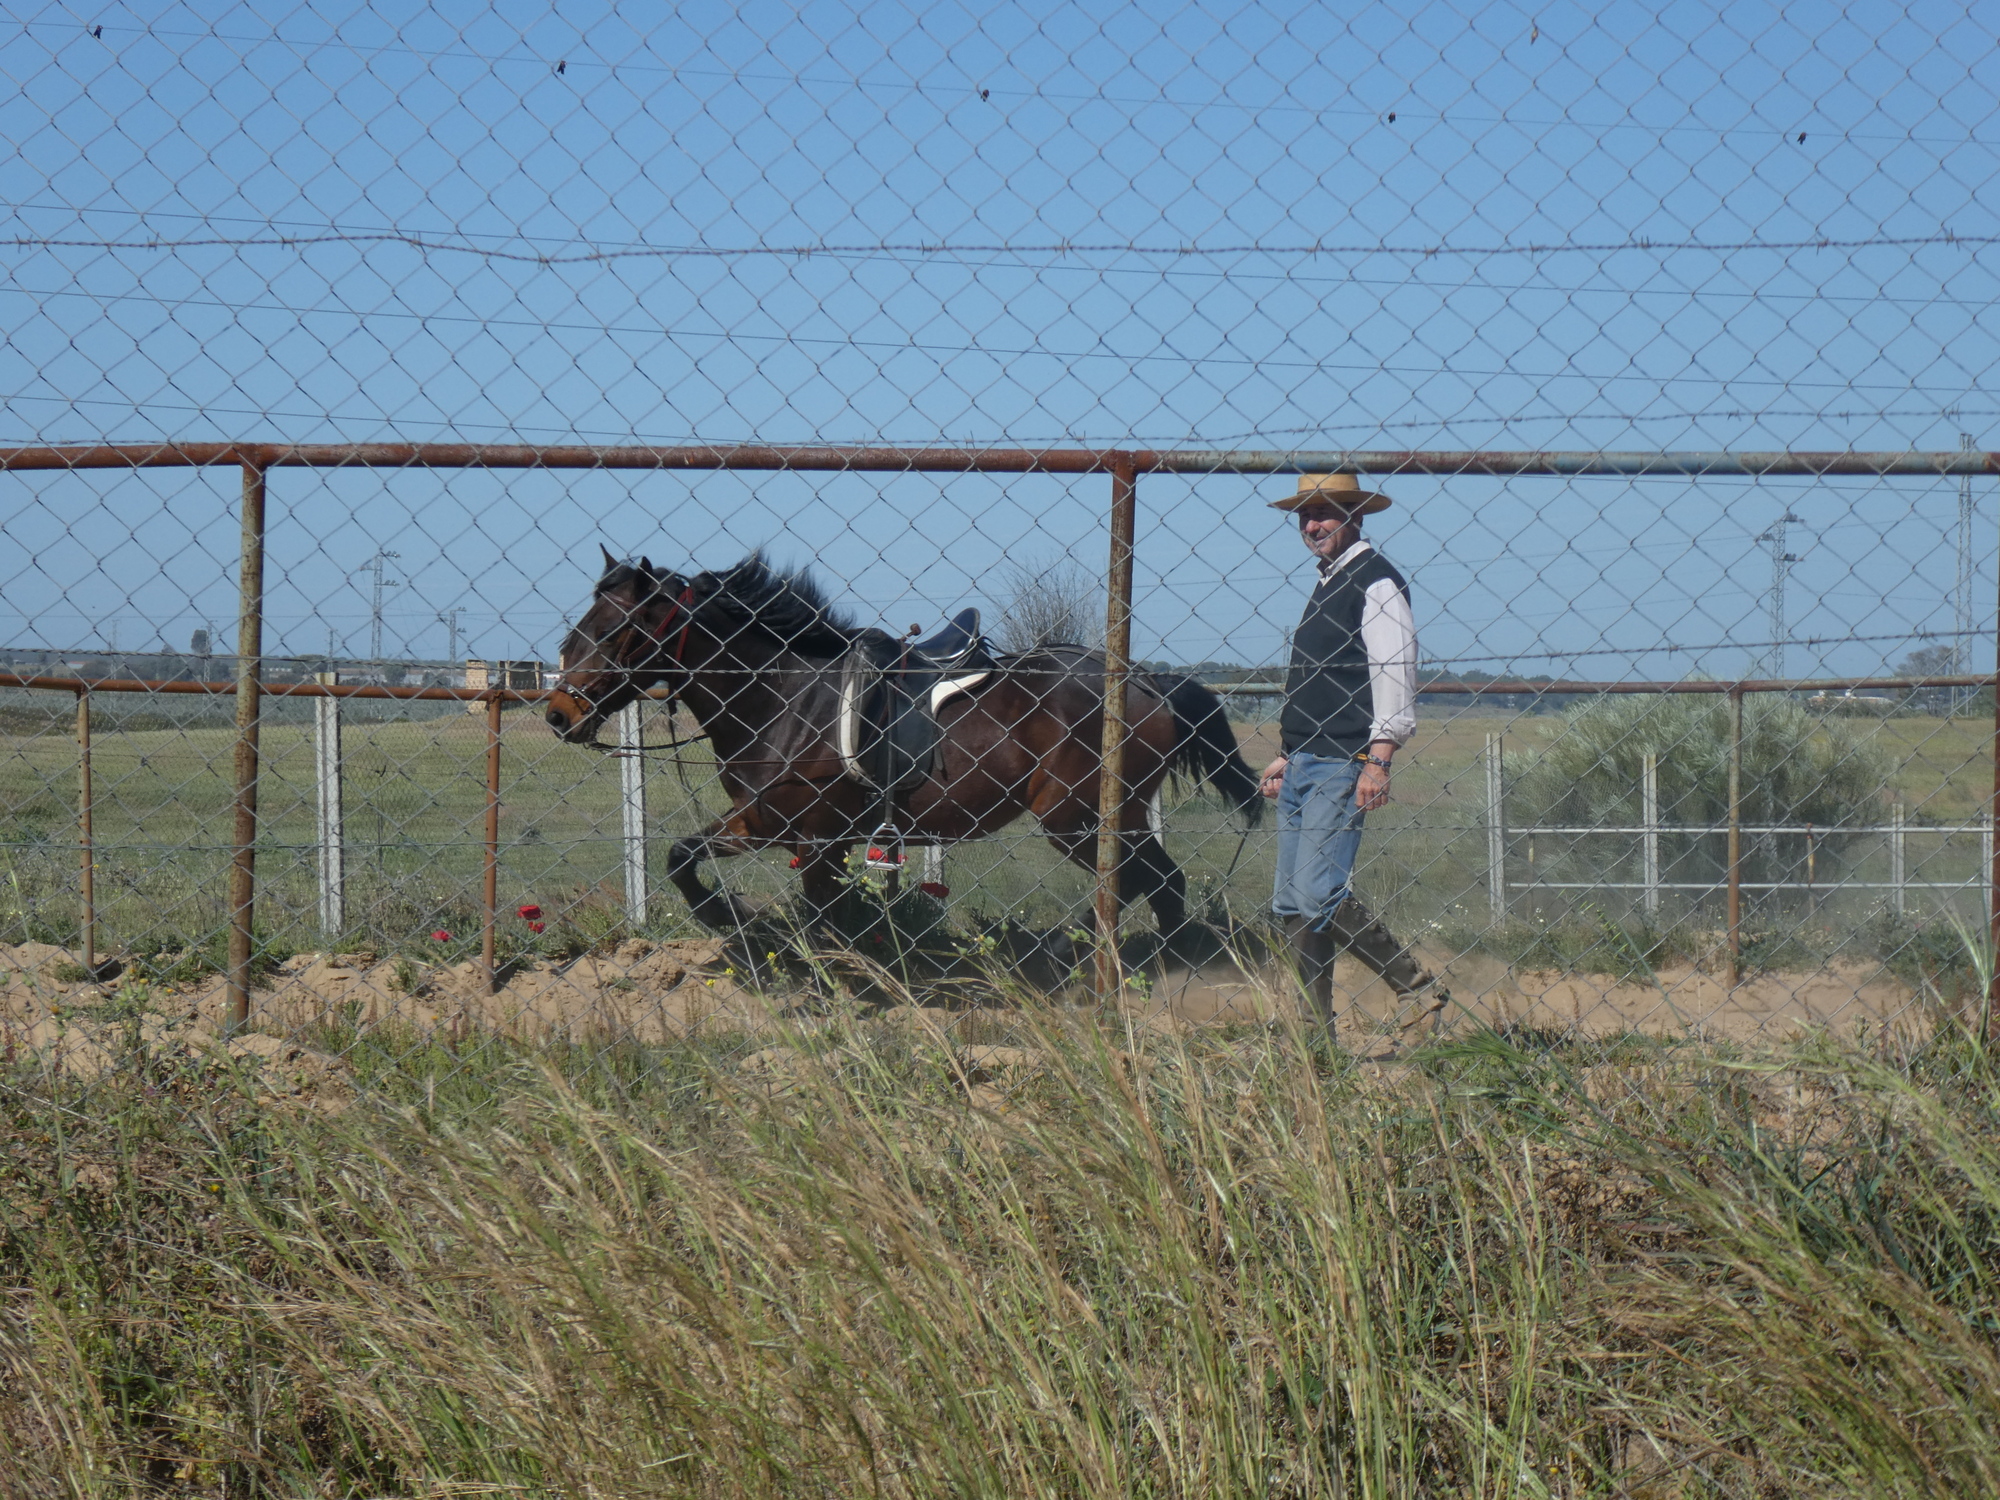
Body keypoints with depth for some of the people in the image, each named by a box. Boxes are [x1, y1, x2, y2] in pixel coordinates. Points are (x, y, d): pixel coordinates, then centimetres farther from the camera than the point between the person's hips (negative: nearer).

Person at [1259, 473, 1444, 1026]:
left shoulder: (1375, 581, -8)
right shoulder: (1327, 584, 20)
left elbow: (1395, 674, -16)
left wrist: (1379, 759, -23)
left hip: (1343, 767, -10)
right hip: (1301, 766, 10)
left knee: (1319, 893, -17)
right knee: (1292, 904, 7)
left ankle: (1417, 986, -8)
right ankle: (1316, 1027, 11)